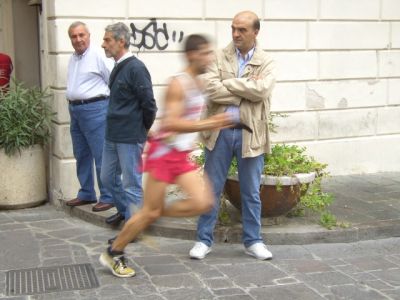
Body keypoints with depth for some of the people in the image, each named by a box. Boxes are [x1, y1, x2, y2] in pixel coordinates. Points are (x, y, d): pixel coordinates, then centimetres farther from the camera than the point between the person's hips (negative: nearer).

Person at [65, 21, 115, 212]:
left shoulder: (98, 55, -10)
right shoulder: (73, 58, 15)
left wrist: (110, 105, -9)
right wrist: (73, 106, 16)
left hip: (94, 109, -9)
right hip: (75, 110, 9)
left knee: (101, 156, -5)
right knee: (81, 156, 14)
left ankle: (108, 197, 2)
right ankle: (86, 194, 25)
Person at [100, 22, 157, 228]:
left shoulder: (136, 68, -17)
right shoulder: (118, 68, 10)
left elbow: (149, 104, -17)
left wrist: (144, 129, -5)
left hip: (130, 138, -9)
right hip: (112, 135, 9)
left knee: (131, 184, 2)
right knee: (108, 177, 19)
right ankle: (124, 210, 40)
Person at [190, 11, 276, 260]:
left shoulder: (266, 62, 2)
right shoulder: (219, 57, 3)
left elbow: (261, 91, -17)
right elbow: (211, 89, -13)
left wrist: (228, 82, -13)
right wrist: (245, 93, -13)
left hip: (250, 134, 0)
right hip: (220, 132, 0)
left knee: (251, 192, 10)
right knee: (211, 189, 6)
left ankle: (253, 241, 23)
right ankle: (204, 240, 18)